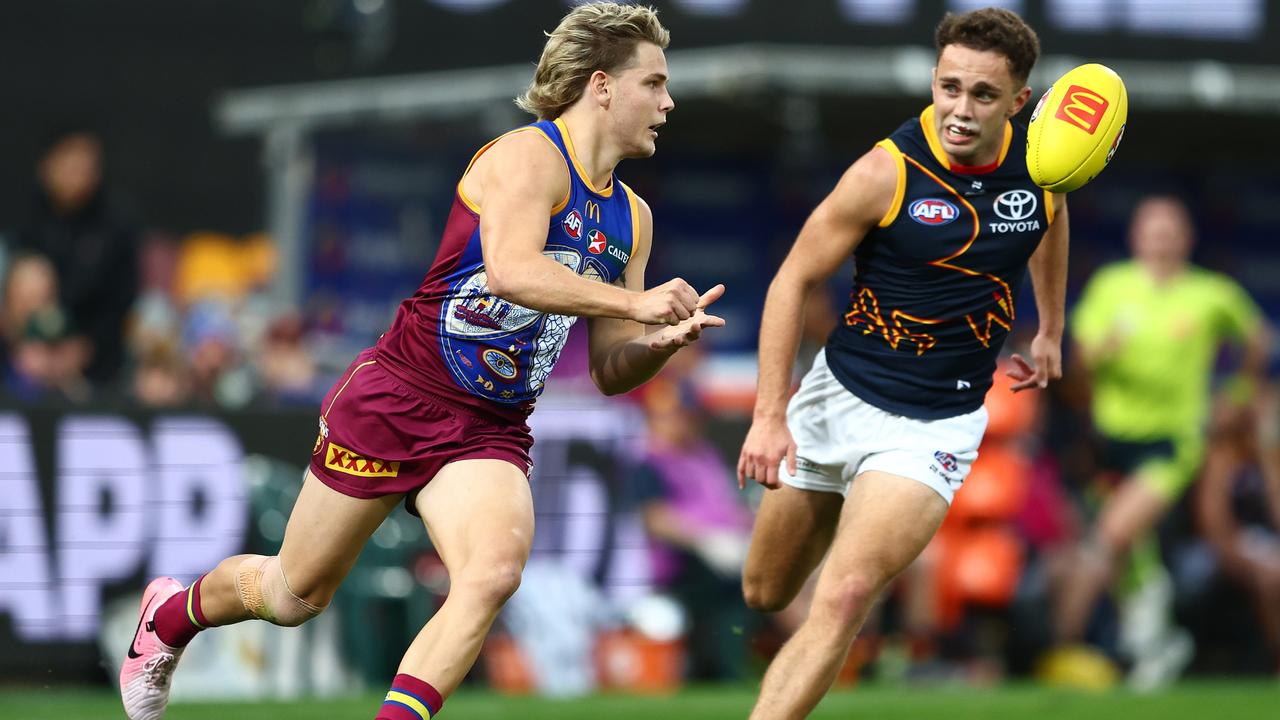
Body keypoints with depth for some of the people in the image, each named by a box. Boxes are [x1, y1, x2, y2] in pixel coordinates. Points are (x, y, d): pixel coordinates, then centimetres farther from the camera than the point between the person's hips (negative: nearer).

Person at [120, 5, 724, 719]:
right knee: (296, 593, 9)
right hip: (398, 399, -6)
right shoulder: (528, 157, -13)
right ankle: (173, 613, 40)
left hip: (489, 434, 6)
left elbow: (610, 372, 14)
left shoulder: (632, 218, 11)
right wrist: (633, 301, -32)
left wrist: (659, 343, -7)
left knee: (494, 572, -27)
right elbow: (512, 270, -32)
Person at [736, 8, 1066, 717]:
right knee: (765, 595, 13)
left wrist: (1050, 329, 25)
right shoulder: (887, 172, -18)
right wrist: (769, 414, -15)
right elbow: (793, 280, -9)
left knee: (844, 598, -21)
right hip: (839, 394, 0)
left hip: (937, 424, 0)